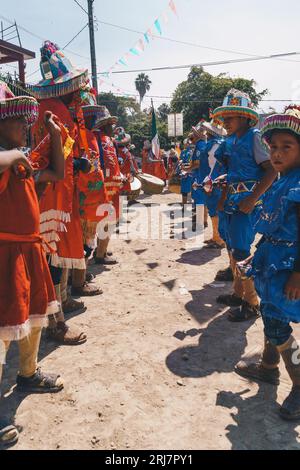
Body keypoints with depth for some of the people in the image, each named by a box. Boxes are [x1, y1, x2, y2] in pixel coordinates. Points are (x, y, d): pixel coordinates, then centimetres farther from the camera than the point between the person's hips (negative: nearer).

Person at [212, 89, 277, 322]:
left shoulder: (254, 136, -11)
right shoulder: (231, 141, 13)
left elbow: (272, 171, -17)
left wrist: (252, 200, -22)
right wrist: (224, 195, 10)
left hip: (248, 203, -9)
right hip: (233, 201, 9)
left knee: (241, 251, -8)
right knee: (232, 248, 15)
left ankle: (252, 303, 5)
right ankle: (239, 293, 31)